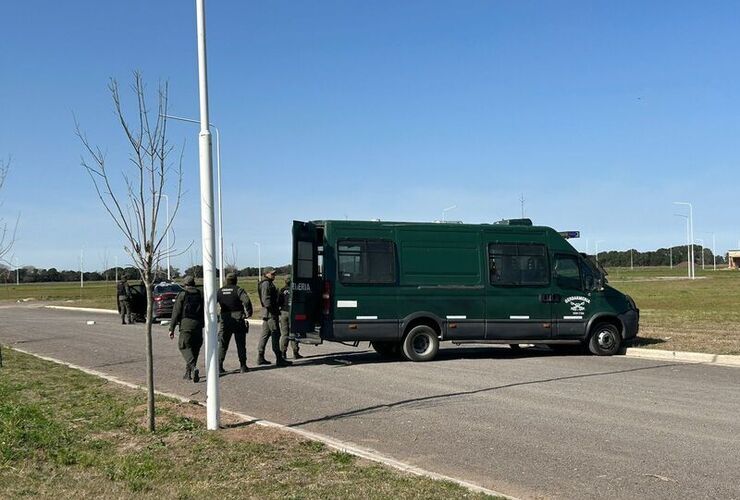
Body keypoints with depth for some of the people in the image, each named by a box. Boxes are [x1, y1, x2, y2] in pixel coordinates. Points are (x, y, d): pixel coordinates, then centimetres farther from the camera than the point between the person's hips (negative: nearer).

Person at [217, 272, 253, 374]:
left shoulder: (220, 291, 8)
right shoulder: (238, 290, -5)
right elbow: (246, 301, -21)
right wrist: (248, 313, -9)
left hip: (225, 320, 3)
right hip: (238, 319, -3)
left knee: (222, 344, 7)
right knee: (241, 344, 5)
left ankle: (219, 365, -1)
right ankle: (243, 366, 6)